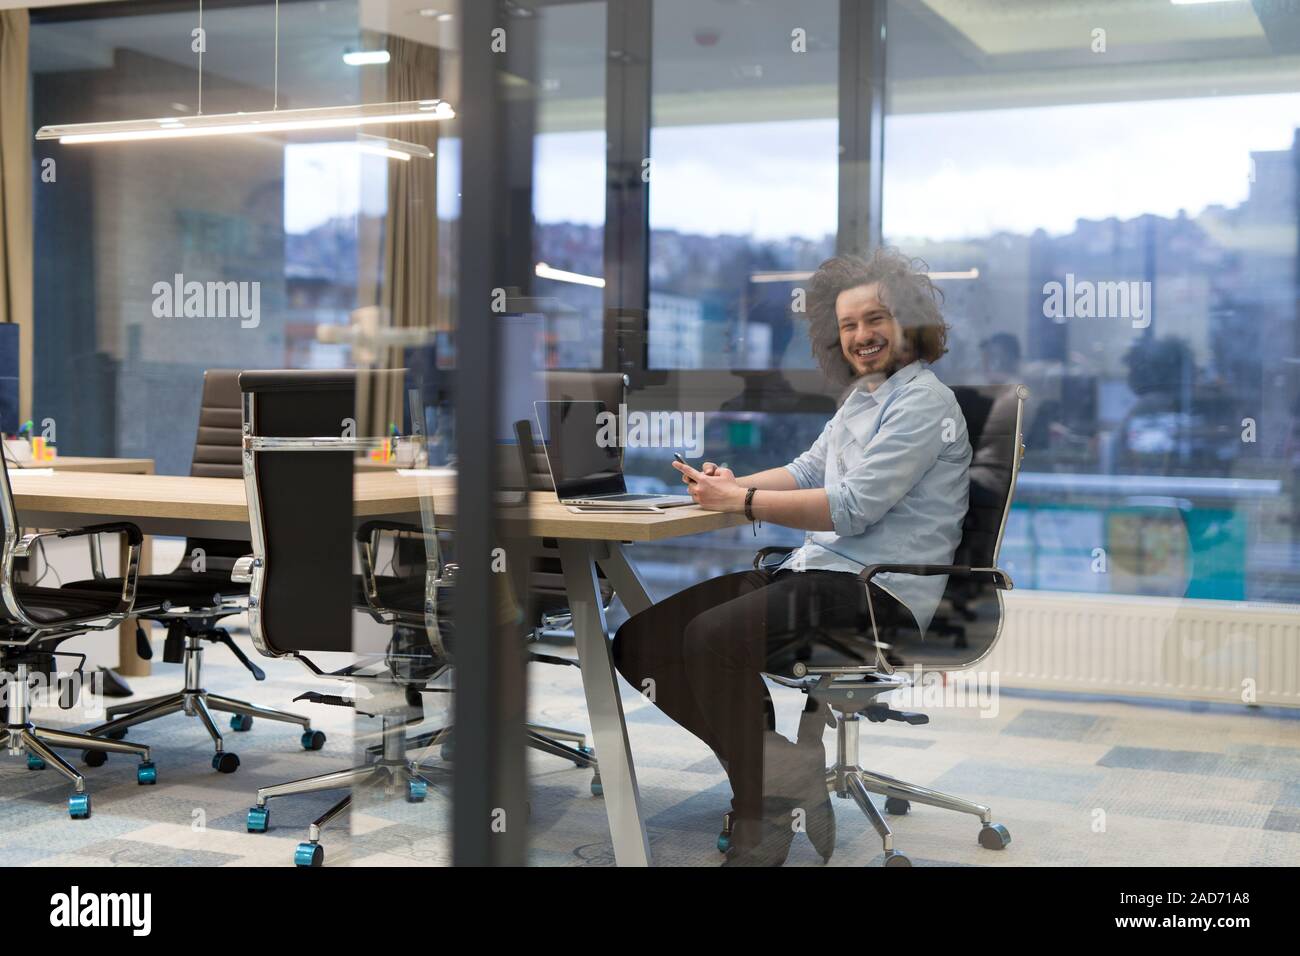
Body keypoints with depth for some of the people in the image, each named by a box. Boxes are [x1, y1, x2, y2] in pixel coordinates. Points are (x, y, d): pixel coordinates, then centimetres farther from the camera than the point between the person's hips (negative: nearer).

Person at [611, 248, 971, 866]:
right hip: (817, 571, 10)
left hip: (877, 591, -10)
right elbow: (809, 471, 24)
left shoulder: (922, 402, -10)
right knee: (643, 640, -3)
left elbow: (852, 507, -18)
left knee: (712, 638, -30)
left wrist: (741, 502, -16)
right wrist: (732, 483, 6)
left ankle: (766, 829, -16)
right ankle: (769, 769, 0)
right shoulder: (862, 395, 22)